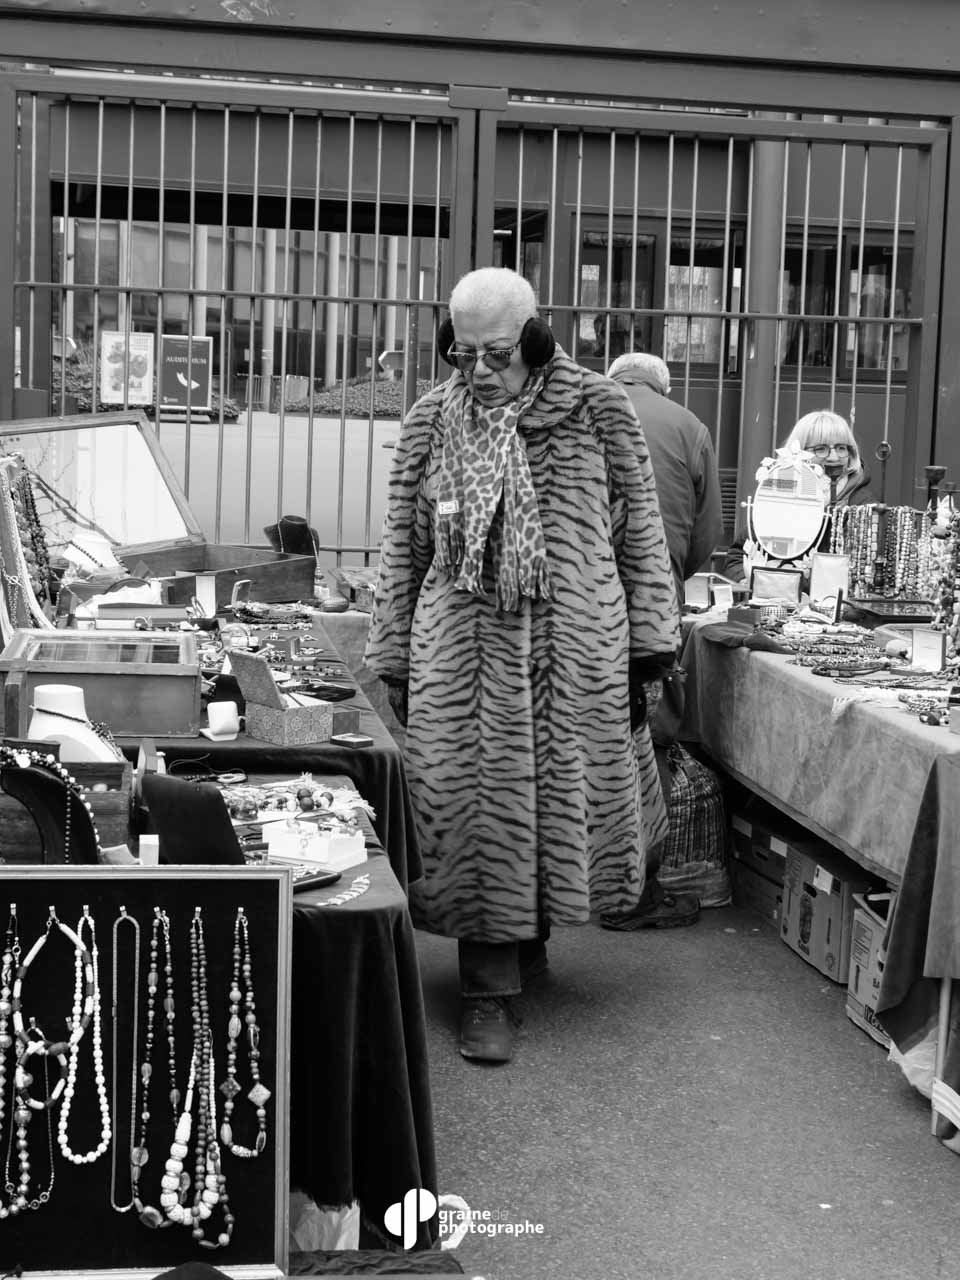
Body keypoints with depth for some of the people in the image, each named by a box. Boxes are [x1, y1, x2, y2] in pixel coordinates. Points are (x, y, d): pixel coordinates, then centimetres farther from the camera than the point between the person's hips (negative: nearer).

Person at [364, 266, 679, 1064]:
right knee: (478, 810, -2)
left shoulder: (599, 412, 0)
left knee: (565, 802, 9)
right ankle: (490, 992, 7)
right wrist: (391, 667, 7)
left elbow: (640, 535, 4)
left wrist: (646, 649, 1)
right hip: (464, 654, 0)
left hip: (574, 653, 0)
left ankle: (527, 934, 36)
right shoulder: (430, 423, 4)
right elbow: (402, 553, 9)